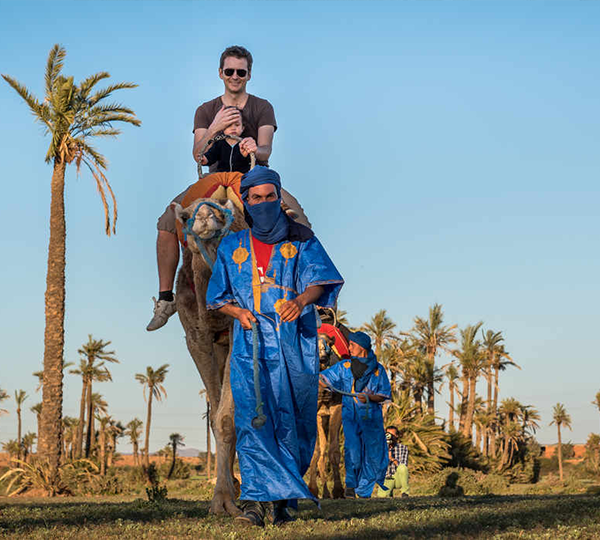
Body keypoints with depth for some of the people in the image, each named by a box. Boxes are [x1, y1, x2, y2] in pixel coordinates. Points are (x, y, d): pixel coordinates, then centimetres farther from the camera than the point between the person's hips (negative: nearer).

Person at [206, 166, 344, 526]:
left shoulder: (301, 240, 9)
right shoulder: (232, 247, 15)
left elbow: (320, 279, -4)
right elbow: (218, 298, 18)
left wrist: (302, 300, -27)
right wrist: (238, 312, -4)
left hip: (295, 343, 0)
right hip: (251, 343, 0)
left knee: (293, 422, -1)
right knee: (253, 415, -17)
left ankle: (280, 501, 12)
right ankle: (258, 499, -25)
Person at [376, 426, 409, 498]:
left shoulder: (403, 448, -2)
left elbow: (403, 466, -12)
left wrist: (392, 459, -28)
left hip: (399, 478, 0)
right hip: (387, 479, 0)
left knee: (402, 467, -34)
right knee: (381, 496, -29)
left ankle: (404, 492, -16)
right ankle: (389, 492, 8)